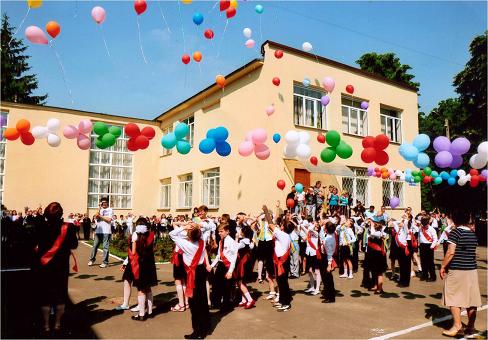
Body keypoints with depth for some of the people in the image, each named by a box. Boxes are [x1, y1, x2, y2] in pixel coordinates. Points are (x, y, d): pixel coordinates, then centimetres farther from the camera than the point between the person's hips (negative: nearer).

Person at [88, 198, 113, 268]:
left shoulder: (110, 210, 3)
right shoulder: (100, 210, 17)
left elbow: (109, 219, -9)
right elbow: (96, 217, 1)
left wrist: (100, 216, -4)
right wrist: (99, 208, -4)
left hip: (106, 232, -5)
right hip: (98, 231, 5)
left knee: (105, 247, -3)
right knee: (95, 246, 7)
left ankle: (105, 262, 0)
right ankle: (92, 260, 20)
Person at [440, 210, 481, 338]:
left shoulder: (455, 232, -11)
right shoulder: (473, 233, 9)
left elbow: (451, 252, -17)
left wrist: (443, 266, -9)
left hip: (457, 270, -7)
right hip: (472, 270, 7)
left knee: (454, 298, 1)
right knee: (471, 298, 10)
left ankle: (457, 326, 0)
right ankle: (471, 327, 17)